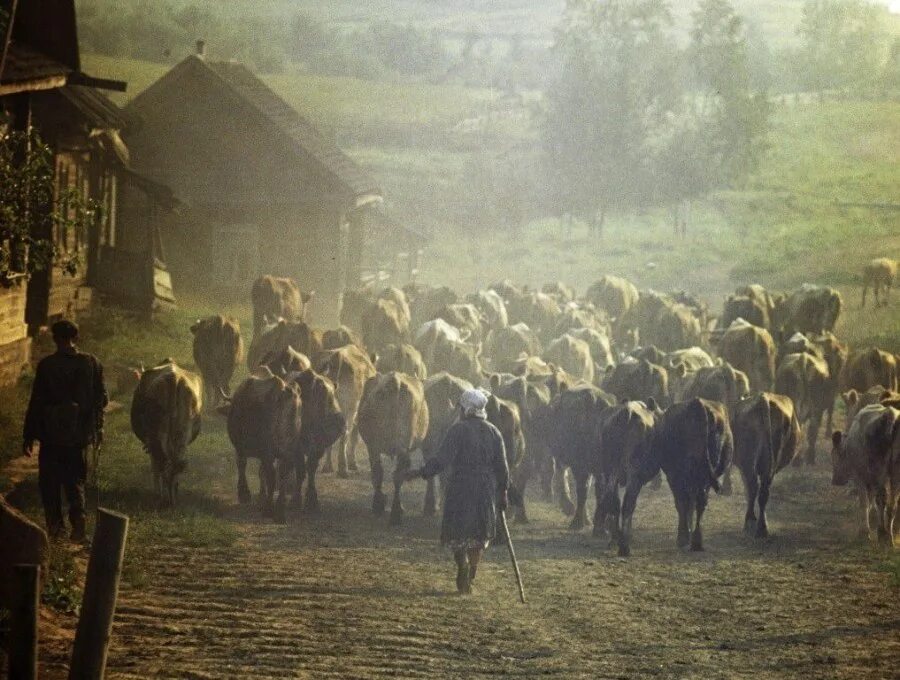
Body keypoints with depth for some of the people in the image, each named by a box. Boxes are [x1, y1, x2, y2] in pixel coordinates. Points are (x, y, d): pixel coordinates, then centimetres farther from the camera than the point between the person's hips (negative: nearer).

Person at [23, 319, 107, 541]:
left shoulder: (46, 365, -12)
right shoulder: (91, 363, -1)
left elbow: (36, 401, -8)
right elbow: (101, 398, 5)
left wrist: (29, 436, -1)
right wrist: (97, 427, 18)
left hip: (52, 433, -3)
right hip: (79, 433, 3)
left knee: (49, 481, 11)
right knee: (75, 480, 12)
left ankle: (55, 523, 8)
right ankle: (78, 517, -9)